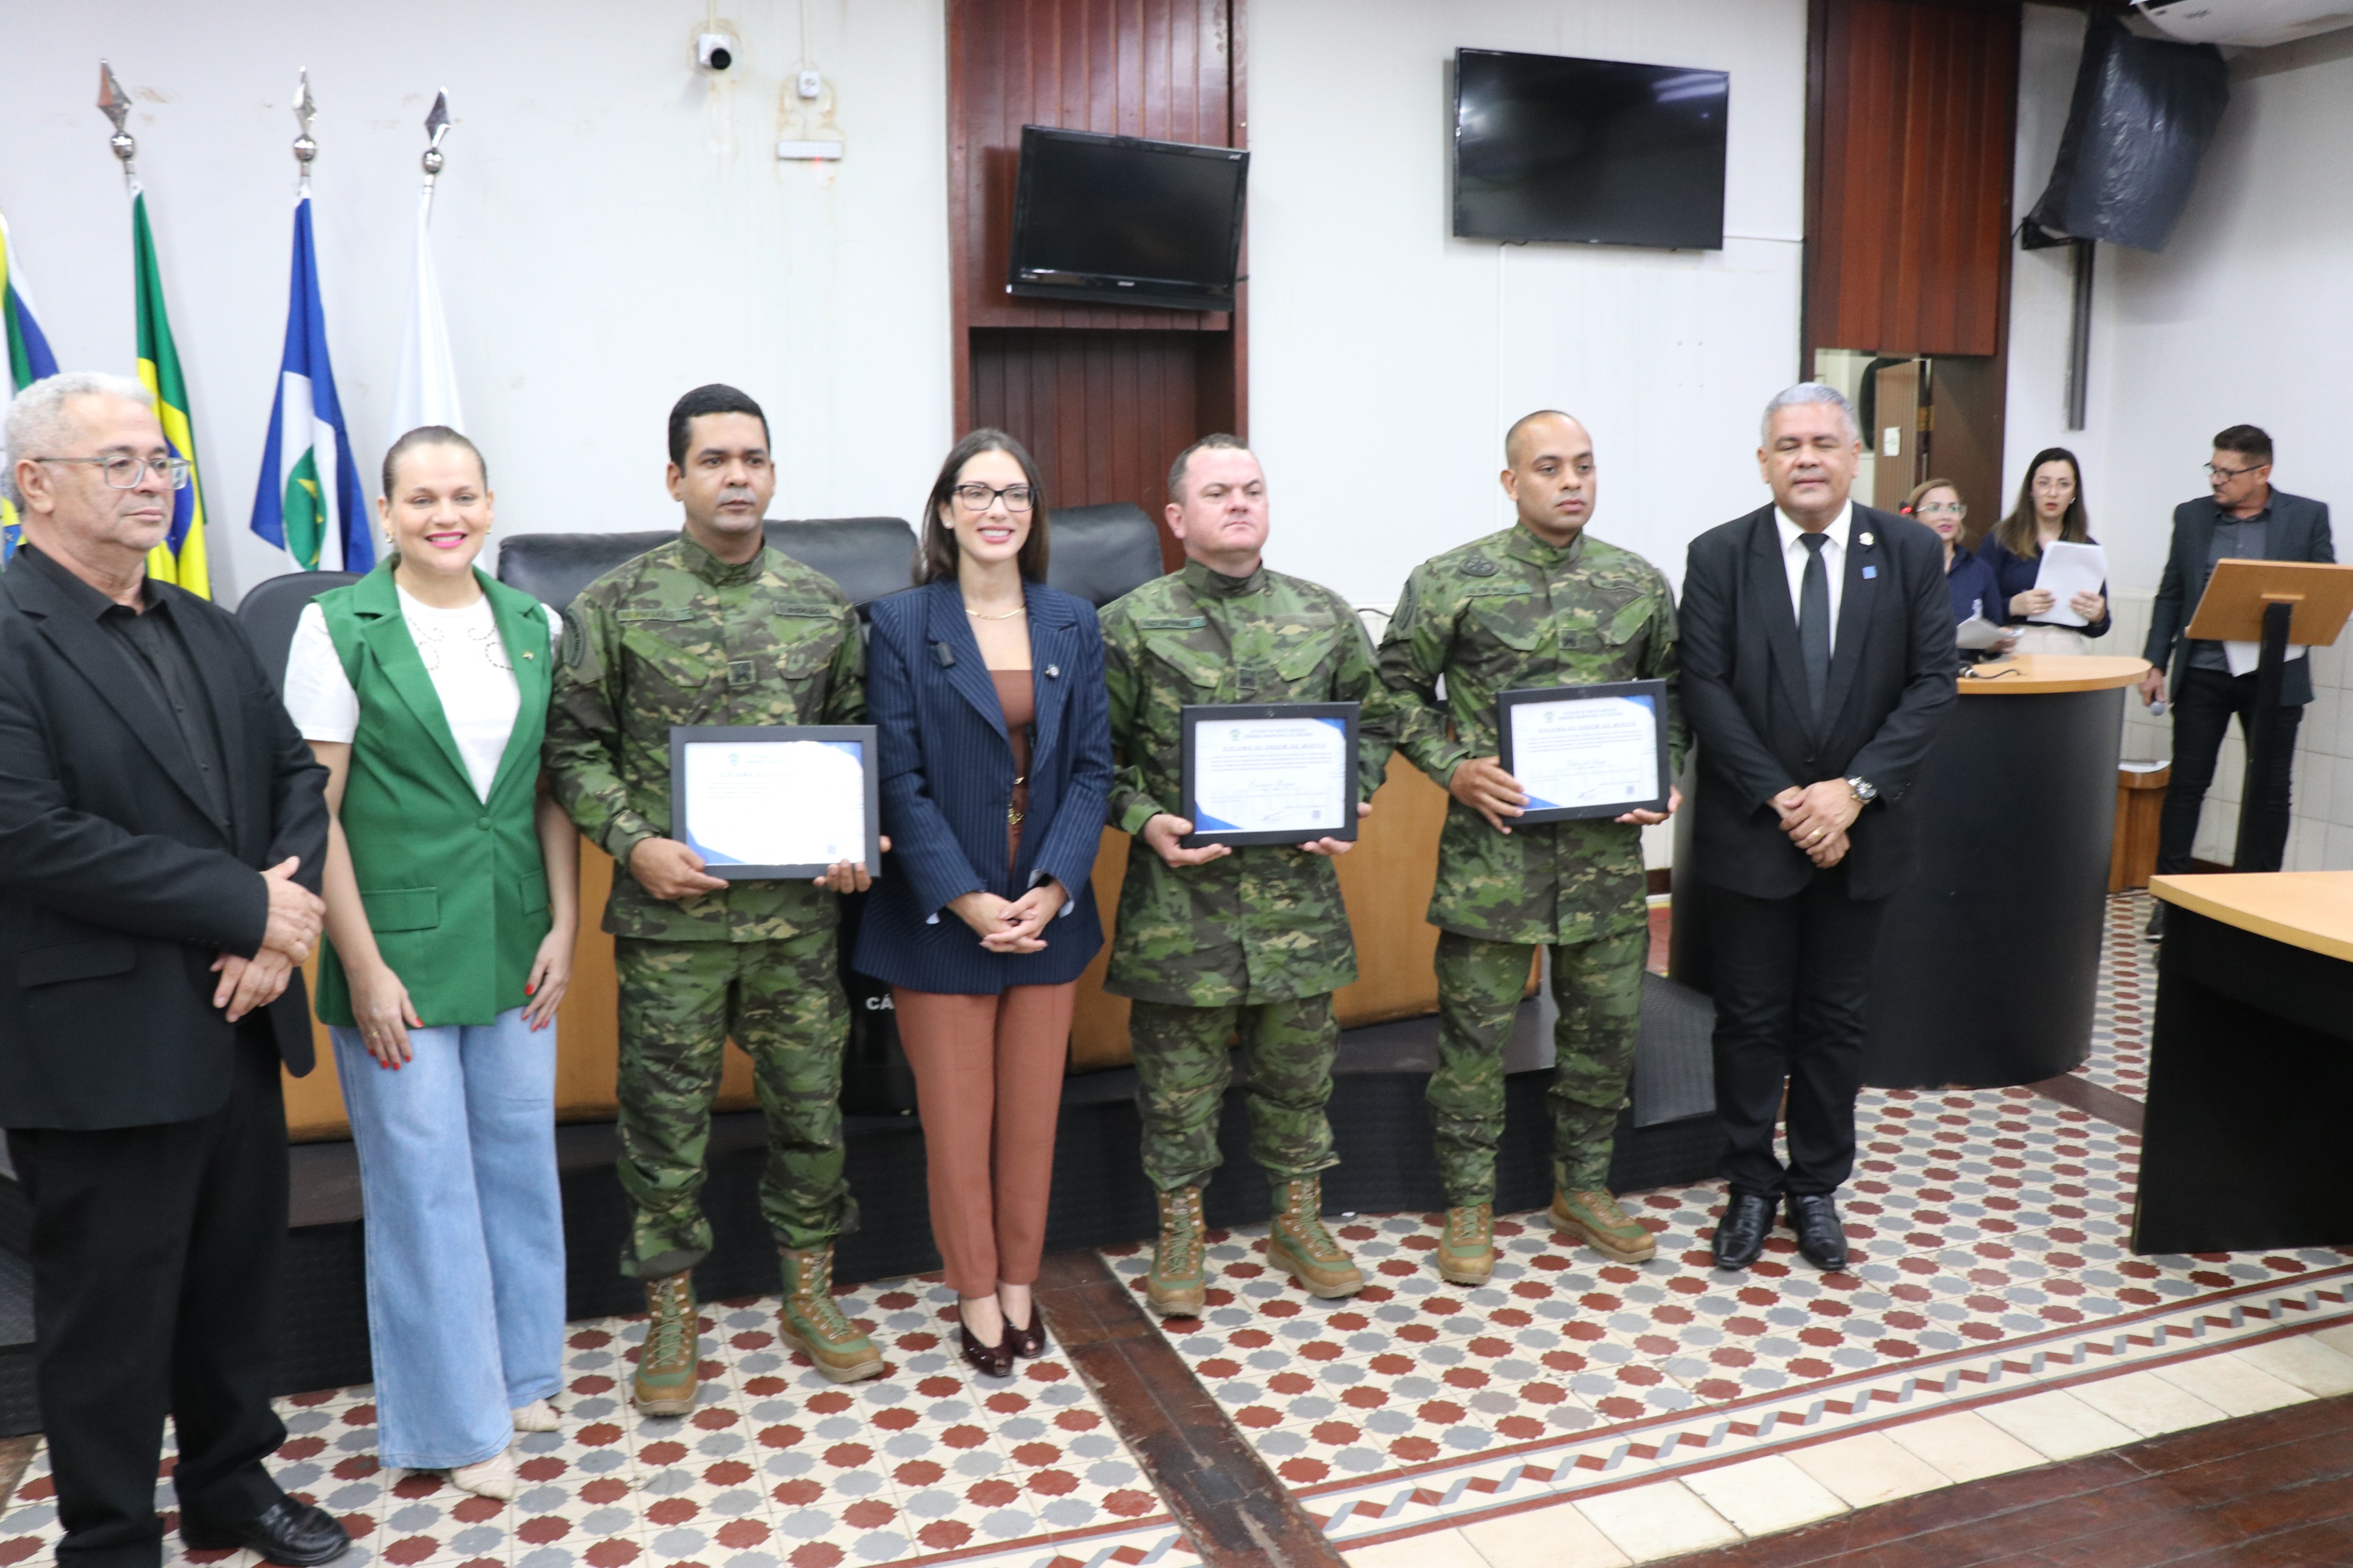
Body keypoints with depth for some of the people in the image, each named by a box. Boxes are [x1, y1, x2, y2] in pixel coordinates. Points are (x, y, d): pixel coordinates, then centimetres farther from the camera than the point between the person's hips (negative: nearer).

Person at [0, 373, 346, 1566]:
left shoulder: (206, 629, 11)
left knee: (237, 1277, 20)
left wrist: (280, 916, -8)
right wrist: (244, 906, -18)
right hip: (102, 1051, -7)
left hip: (235, 1023, 7)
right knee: (111, 1313, 9)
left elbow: (296, 773, 9)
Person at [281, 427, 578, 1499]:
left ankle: (519, 1370, 34)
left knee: (519, 1160, 14)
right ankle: (457, 1417, 23)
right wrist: (363, 967, -12)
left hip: (514, 947, 4)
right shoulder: (339, 627, -7)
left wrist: (563, 926, 2)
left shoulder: (532, 625, 5)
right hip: (399, 949, -4)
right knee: (424, 1181, 6)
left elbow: (553, 791, 8)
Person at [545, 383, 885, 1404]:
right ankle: (670, 1317, 26)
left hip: (798, 908, 2)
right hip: (670, 913, -2)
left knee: (811, 1103, 12)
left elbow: (856, 738, 11)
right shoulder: (615, 607, -3)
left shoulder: (824, 607, 5)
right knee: (666, 1118, 8)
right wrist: (633, 842, -13)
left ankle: (809, 1298, 30)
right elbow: (574, 747, 0)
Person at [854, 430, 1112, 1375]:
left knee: (1033, 1114, 12)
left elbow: (1093, 766, 1)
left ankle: (1019, 1287, 29)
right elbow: (899, 780, -9)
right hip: (940, 914, -3)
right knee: (958, 1120, 6)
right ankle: (977, 1297, 24)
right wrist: (969, 901, -16)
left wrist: (1053, 890, -11)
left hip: (1048, 909, 3)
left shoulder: (1073, 624, 5)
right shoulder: (900, 624, -4)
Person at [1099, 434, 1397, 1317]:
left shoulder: (1324, 617, 6)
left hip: (1297, 889, 3)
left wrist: (1345, 807, 1)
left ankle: (1299, 1221, 32)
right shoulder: (1133, 624, -3)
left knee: (1299, 1063, 14)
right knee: (1179, 1071, 7)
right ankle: (1180, 1229, 26)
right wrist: (1144, 820, -13)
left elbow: (1374, 723, 15)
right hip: (1181, 892, -2)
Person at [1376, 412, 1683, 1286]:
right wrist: (1452, 769, -11)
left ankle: (1583, 1189, 32)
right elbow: (1398, 689, 1)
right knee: (1476, 1024, 4)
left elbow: (1672, 694, 16)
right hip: (1493, 839, -3)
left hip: (1607, 846, 4)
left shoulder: (1640, 583, 7)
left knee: (1608, 1022, 12)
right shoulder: (1451, 581, -4)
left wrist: (1665, 780, 2)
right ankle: (1469, 1205, 20)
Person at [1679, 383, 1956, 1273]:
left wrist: (1854, 788, -14)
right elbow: (1705, 689, -8)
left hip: (1860, 832, 2)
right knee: (1751, 1019, 8)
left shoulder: (1911, 552, 1)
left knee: (1836, 1018, 13)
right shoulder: (1719, 556, -3)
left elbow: (1934, 682, -3)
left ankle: (1817, 1188, 28)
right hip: (1750, 832, -1)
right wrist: (1781, 799, -15)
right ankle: (1751, 1187, 24)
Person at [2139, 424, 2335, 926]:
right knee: (2186, 784, 0)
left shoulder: (2308, 516, 2)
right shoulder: (2192, 516, 7)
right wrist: (2155, 664, 2)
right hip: (2203, 672, 1)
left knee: (2269, 791, 6)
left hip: (2274, 675, -1)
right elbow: (2170, 595, 9)